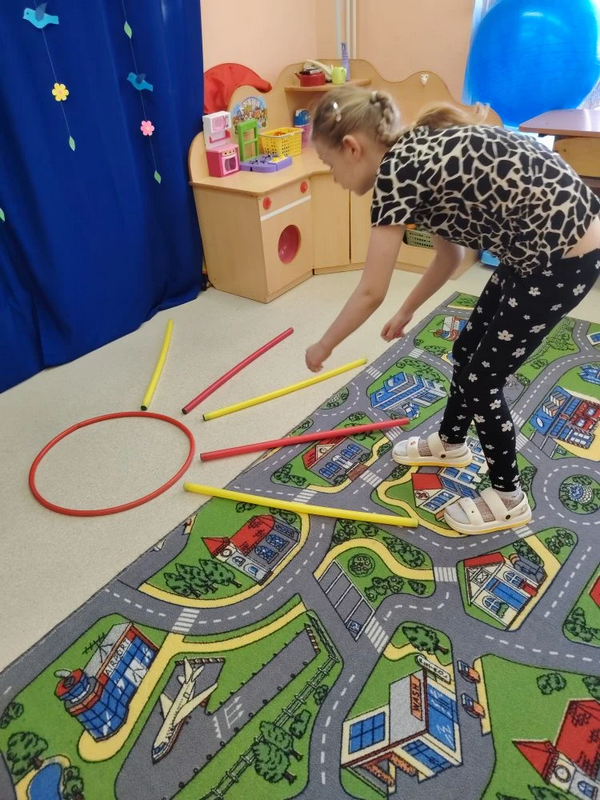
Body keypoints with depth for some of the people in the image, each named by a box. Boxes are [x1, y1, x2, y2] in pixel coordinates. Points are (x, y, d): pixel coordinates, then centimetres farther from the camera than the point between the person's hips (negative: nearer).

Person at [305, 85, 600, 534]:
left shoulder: (396, 169, -19)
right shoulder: (419, 152, 8)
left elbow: (371, 292, -16)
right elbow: (450, 256, 17)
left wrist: (324, 347, -2)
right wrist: (407, 312, 27)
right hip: (540, 244, 9)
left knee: (483, 377, 3)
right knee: (468, 350, 20)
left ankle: (508, 499, 24)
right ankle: (451, 443, 46)